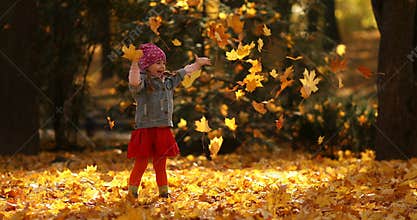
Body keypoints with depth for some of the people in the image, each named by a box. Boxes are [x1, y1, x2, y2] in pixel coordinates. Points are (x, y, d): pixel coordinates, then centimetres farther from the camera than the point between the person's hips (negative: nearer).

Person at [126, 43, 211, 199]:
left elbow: (184, 72, 30)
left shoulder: (168, 80, 15)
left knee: (160, 164, 14)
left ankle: (164, 192, 22)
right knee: (141, 163, -5)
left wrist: (198, 64, 37)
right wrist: (135, 63, -38)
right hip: (145, 129, -6)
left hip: (163, 130, 6)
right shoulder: (143, 80, -9)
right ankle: (132, 193, 1)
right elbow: (134, 83, -33)